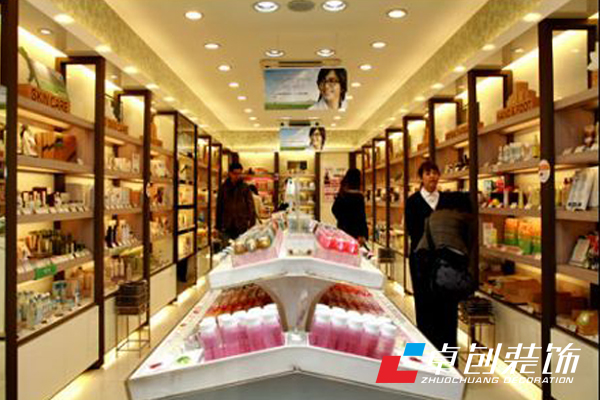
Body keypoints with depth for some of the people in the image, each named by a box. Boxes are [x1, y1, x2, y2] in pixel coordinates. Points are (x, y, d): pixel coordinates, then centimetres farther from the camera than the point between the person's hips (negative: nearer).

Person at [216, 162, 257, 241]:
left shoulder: (245, 188, 0)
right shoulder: (223, 187, 5)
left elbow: (251, 206, -1)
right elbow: (219, 207, 10)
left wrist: (251, 224, -8)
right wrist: (218, 225, 9)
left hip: (241, 226, -1)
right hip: (226, 227, 2)